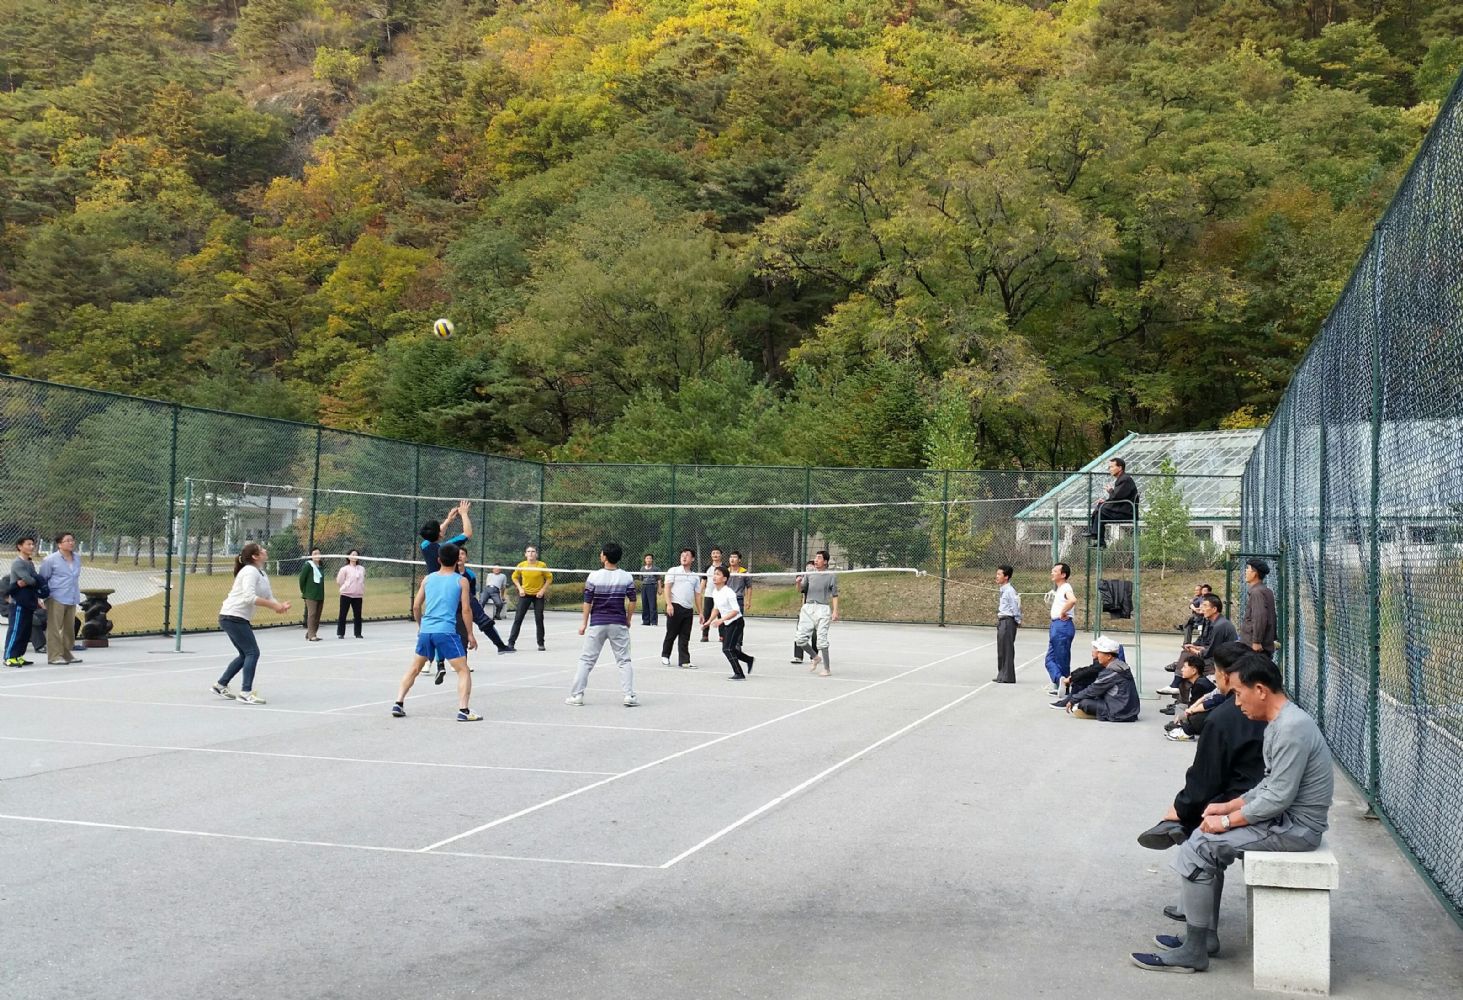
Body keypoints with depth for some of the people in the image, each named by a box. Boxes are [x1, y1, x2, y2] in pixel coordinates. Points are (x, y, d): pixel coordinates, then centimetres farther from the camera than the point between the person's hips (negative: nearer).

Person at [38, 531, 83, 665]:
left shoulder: (77, 557, 11)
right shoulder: (50, 560, -7)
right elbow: (42, 578, -1)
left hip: (72, 598, 6)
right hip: (56, 599, -6)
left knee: (69, 628, 13)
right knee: (54, 628, -5)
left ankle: (67, 653, 22)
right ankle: (54, 655, -2)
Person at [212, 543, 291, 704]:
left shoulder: (263, 574, 13)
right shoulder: (250, 571, -16)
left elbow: (269, 598, 11)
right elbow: (249, 597, -28)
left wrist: (280, 606, -11)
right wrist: (273, 606, -26)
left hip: (240, 619, 10)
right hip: (233, 617, -10)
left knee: (245, 655, 15)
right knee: (253, 652, -10)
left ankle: (221, 685, 24)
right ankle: (246, 693, -10)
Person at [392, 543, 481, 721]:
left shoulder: (428, 579, 12)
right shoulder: (461, 581, 2)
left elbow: (416, 606, 14)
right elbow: (466, 609, -3)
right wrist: (470, 635, 4)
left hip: (425, 631, 4)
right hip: (446, 631, -4)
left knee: (414, 668, 20)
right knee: (463, 670, 1)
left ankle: (398, 704, 18)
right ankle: (463, 710, -11)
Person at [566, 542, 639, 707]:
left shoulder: (594, 576, -7)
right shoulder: (627, 577, -2)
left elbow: (587, 602, -3)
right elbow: (632, 601, 1)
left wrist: (584, 622, 7)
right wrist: (628, 620, 15)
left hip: (597, 624, -1)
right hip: (619, 624, 1)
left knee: (586, 660, 8)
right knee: (624, 660, 8)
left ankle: (577, 695, 8)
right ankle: (629, 695, 0)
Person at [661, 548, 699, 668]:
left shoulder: (695, 576, 17)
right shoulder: (673, 571, 5)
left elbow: (697, 595, 17)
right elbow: (667, 588, -4)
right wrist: (669, 604, -17)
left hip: (689, 609, 4)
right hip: (675, 607, -4)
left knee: (685, 638, 3)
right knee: (671, 634, 3)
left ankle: (684, 661, 3)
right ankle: (665, 656, 20)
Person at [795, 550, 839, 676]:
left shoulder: (832, 575, 4)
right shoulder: (809, 574, 12)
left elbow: (834, 595, 3)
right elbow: (801, 589, 6)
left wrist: (835, 611, -5)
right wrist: (798, 582, -16)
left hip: (822, 609, -4)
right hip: (808, 608, 4)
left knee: (821, 640, -7)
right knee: (801, 639, -2)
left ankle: (827, 668, 5)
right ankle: (816, 658, 22)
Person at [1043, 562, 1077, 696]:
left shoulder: (1066, 588, -14)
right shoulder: (1058, 589, 15)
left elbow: (1073, 600, -36)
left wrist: (1063, 612, -25)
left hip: (1063, 626, -10)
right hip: (1056, 625, 10)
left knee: (1062, 660, -2)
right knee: (1050, 658, 7)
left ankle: (1064, 686, 5)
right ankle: (1059, 682, 2)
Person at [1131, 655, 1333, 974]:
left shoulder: (1292, 728, -23)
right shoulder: (1281, 722, 10)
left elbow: (1278, 797, -24)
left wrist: (1228, 821, -16)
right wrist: (1229, 806, 8)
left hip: (1295, 826, -10)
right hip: (1285, 816, 10)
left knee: (1199, 848, -15)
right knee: (1207, 840, 10)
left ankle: (1193, 952, -7)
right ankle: (1204, 935, 14)